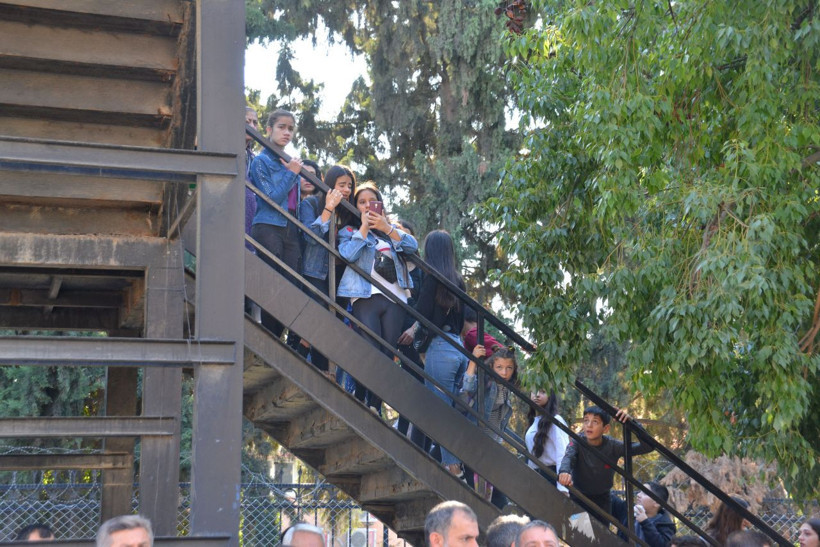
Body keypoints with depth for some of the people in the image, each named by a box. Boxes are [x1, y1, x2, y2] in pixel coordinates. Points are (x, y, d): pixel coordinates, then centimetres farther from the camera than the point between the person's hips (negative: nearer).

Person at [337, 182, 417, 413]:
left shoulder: (391, 230, 24)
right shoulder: (350, 230, 14)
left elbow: (413, 246, 5)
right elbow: (348, 254, -7)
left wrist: (387, 228, -5)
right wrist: (364, 226, -3)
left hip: (395, 298, 4)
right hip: (367, 296, -4)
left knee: (388, 355, 0)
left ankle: (375, 406, 4)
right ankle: (359, 401, -2)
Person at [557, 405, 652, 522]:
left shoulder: (612, 446, -15)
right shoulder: (578, 442, -17)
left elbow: (647, 447, -21)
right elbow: (568, 457, -38)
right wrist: (564, 472, -62)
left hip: (602, 500, 1)